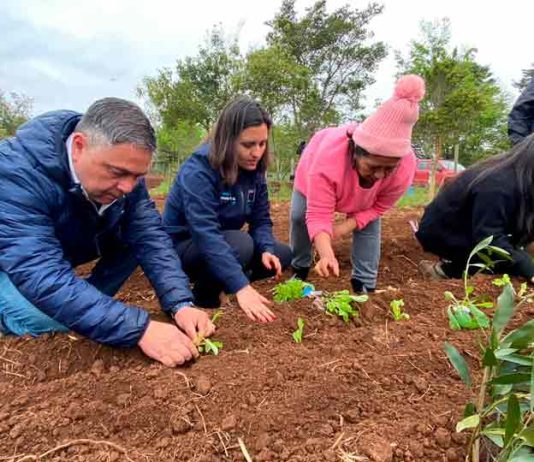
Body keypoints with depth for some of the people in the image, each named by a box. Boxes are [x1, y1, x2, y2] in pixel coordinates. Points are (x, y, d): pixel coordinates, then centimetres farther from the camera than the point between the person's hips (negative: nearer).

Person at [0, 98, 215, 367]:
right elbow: (44, 277, -43)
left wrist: (180, 304, -35)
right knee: (46, 320, -32)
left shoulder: (122, 167, -19)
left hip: (69, 249, 5)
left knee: (137, 233, -14)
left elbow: (149, 236, -21)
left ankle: (86, 306, -2)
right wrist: (141, 330, -48)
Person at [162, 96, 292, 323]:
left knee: (282, 255, -3)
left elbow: (261, 219, -3)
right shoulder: (198, 171, -28)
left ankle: (219, 281, 4)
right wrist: (241, 287, -47)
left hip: (222, 242, 7)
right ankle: (205, 295, -8)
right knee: (241, 244, -34)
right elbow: (206, 234, -39)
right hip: (182, 247, -7)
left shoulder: (253, 170, -6)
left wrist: (266, 249, -25)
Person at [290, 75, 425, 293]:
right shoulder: (328, 159, -51)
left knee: (370, 224, -9)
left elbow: (379, 207, -21)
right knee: (299, 216, -4)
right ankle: (300, 269, 20)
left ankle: (364, 283, 2)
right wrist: (327, 256, -62)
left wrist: (347, 225, -34)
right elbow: (318, 215, -46)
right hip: (315, 169, -1)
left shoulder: (405, 165, -39)